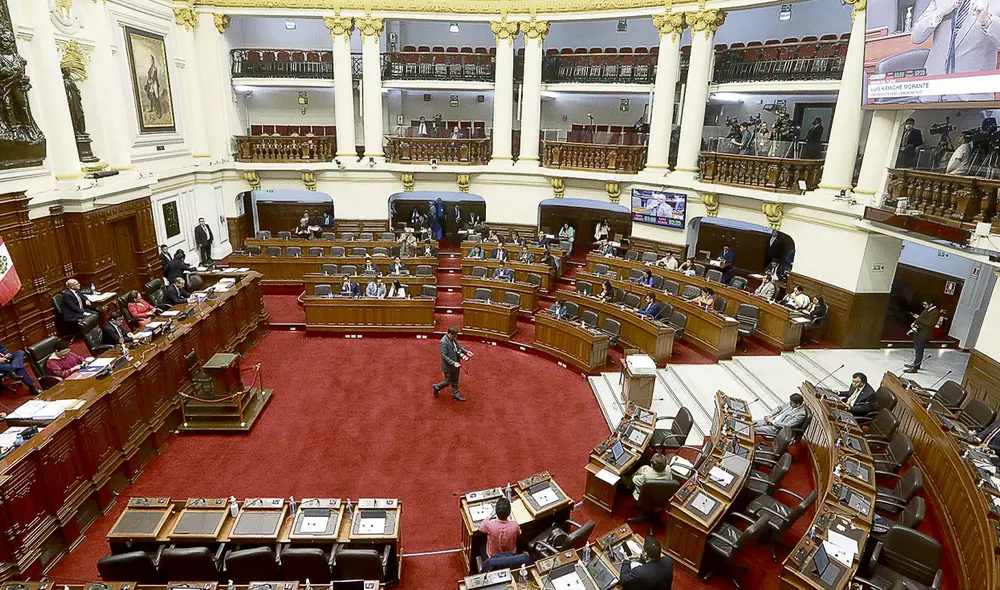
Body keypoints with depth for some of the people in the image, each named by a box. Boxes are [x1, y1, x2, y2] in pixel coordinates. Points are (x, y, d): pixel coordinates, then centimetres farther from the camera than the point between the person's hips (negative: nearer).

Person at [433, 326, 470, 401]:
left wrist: (466, 351, -2)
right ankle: (437, 387, 37)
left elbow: (459, 346, 13)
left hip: (456, 364, 8)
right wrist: (453, 363, -31)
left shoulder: (453, 339, -3)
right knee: (447, 382, 11)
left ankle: (456, 395, 36)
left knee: (455, 381, 20)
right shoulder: (443, 342, -28)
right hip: (449, 366, -8)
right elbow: (444, 356, -27)